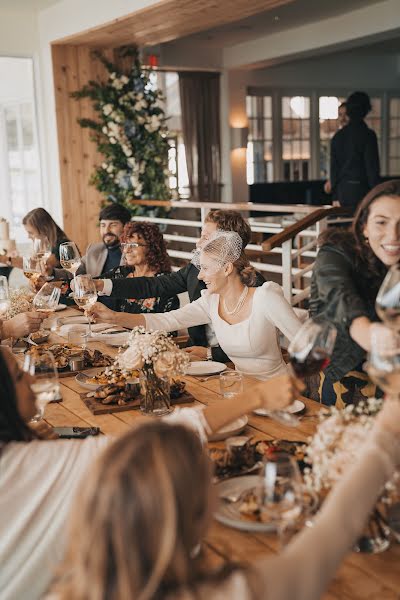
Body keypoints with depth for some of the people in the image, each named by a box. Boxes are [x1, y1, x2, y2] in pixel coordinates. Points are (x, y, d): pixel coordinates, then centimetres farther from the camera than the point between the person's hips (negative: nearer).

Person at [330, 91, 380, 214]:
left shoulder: (338, 136, 7)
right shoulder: (368, 135, -8)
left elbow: (334, 168, 10)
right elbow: (372, 167, -9)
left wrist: (336, 197, 15)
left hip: (342, 191, 5)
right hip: (361, 190, -5)